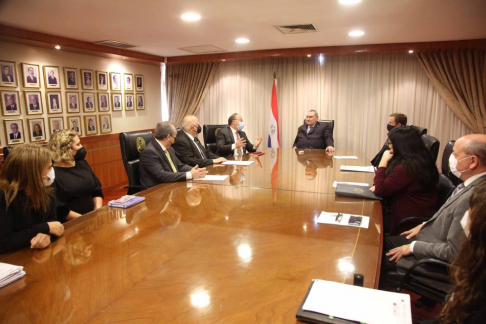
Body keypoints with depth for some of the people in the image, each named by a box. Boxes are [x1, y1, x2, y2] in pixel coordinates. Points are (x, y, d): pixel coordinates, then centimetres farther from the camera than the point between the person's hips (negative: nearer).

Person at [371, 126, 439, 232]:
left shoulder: (406, 167, -27)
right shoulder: (421, 160, 5)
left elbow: (380, 190, -19)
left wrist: (383, 162, -13)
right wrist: (379, 186, -1)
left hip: (412, 220, -9)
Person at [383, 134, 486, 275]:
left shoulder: (472, 198, -33)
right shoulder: (471, 184, -4)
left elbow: (453, 252, -27)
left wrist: (413, 247, -16)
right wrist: (424, 225, 7)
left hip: (433, 261, -8)